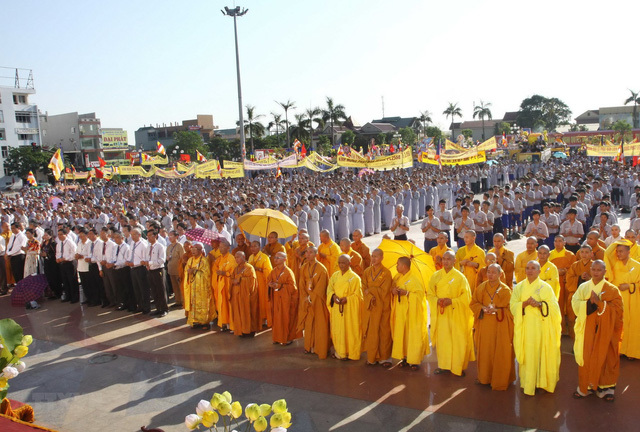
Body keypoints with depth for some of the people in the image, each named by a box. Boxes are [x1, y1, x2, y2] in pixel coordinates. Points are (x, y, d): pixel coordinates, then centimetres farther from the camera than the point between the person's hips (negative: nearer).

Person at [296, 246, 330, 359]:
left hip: (318, 300, -5)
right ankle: (309, 347, 19)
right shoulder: (303, 268, 5)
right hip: (307, 300, 5)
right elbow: (302, 284, 4)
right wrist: (305, 297, -8)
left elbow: (320, 286, -14)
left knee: (319, 325, -1)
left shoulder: (321, 269, -11)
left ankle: (320, 348, 7)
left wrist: (311, 297, -18)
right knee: (308, 324, 9)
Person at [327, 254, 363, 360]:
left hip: (349, 310, -5)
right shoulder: (335, 275, 7)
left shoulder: (355, 278, -8)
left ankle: (349, 352, 13)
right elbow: (329, 289, 10)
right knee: (337, 329, 10)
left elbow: (358, 295, -7)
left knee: (348, 330, 1)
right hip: (336, 308, 5)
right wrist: (333, 296, -11)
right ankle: (339, 351, 24)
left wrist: (347, 299, -20)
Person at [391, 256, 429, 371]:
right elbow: (391, 287, 15)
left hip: (411, 312, -6)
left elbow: (420, 294, -14)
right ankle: (404, 357, 18)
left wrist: (406, 293, -21)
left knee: (413, 335, -2)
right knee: (401, 334, 7)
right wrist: (392, 291, -7)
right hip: (400, 312, 6)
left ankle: (415, 360, 5)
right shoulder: (397, 277, 9)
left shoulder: (414, 279, -12)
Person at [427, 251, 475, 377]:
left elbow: (466, 296, -4)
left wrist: (452, 301, -16)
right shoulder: (435, 276, 5)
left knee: (457, 340, 0)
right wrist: (437, 300, -12)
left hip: (456, 314, -3)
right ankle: (443, 365, 19)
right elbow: (429, 294, 8)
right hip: (440, 314, 3)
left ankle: (459, 366, 13)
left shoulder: (460, 277, -3)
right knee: (441, 339, 6)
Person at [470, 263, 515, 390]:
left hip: (500, 327, -3)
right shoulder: (481, 287, 4)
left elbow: (510, 309, -4)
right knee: (485, 352, 9)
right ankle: (485, 377, 24)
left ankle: (499, 381, 15)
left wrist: (496, 310, -20)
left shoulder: (505, 290, -4)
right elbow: (473, 303, 6)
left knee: (499, 354, 2)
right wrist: (483, 308, -13)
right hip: (484, 325, 3)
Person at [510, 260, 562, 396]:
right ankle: (527, 384, 11)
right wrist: (525, 303, -15)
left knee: (541, 355, -2)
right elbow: (513, 306, 3)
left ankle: (542, 381, 12)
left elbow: (554, 307, -3)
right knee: (527, 355, 1)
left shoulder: (546, 287, 2)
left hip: (541, 327, -1)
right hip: (525, 327, 2)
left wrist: (539, 304, -19)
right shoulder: (519, 287, 9)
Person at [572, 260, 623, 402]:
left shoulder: (612, 290, -1)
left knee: (605, 357, 4)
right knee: (587, 357, 4)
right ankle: (586, 386, 16)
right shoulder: (583, 287, 5)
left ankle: (606, 387, 17)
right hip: (587, 330, 2)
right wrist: (589, 302, -20)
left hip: (604, 330, -1)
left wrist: (600, 302, -21)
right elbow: (575, 304, -4)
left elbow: (617, 310, -9)